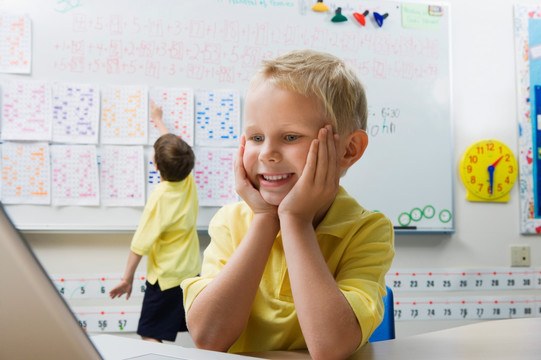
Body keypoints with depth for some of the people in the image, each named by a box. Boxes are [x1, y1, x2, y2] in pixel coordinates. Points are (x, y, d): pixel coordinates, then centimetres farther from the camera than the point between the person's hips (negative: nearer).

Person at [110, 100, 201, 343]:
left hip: (166, 279, -7)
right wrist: (159, 121, 33)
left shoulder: (160, 197, -19)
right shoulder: (188, 181, -2)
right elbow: (173, 145, 17)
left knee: (150, 338, -1)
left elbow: (141, 243, -16)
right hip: (193, 273, 7)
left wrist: (127, 278, -5)